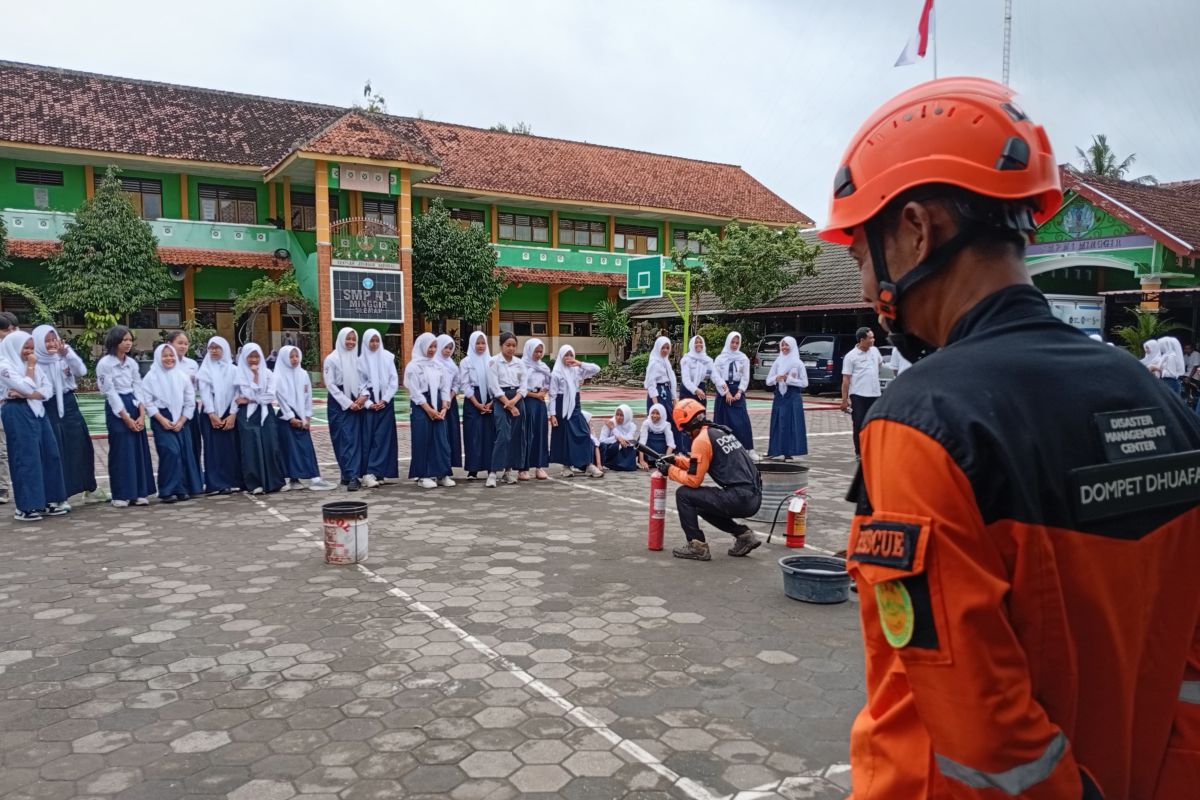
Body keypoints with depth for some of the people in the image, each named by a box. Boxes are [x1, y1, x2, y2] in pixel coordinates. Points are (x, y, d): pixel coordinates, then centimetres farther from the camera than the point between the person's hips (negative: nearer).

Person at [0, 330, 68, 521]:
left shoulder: (34, 365, 14)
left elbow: (48, 390, 5)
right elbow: (28, 387, -19)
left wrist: (24, 394, -10)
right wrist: (30, 367, -7)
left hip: (37, 412, 7)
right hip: (19, 415, -7)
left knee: (49, 455, 6)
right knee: (26, 458, -7)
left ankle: (47, 501, 15)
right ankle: (24, 507, 0)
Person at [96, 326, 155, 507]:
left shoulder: (132, 363, 9)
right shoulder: (104, 364, -7)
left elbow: (138, 389, 5)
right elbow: (111, 393, -11)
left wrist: (141, 415, -7)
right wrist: (126, 418, -14)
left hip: (134, 407, 5)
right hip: (116, 410, -5)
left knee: (140, 450, 4)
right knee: (121, 452, -4)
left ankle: (139, 493, 10)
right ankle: (121, 495, 4)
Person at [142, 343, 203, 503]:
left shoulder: (183, 375, 6)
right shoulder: (151, 377, -2)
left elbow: (190, 401, 6)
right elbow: (148, 401, -6)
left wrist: (181, 421, -5)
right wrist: (162, 420, -13)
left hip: (181, 419, 3)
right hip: (161, 419, -3)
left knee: (184, 453, 0)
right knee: (170, 451, -15)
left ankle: (182, 489, 11)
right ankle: (167, 491, -8)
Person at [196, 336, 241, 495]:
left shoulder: (233, 370, 8)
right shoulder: (204, 369, 6)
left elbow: (236, 392, 2)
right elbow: (204, 392, -2)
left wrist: (232, 414, -8)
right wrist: (212, 414, -12)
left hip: (229, 413, 1)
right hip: (211, 413, -1)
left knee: (231, 448, -1)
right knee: (214, 448, -3)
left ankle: (232, 482, 4)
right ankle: (216, 484, -2)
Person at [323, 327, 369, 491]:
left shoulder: (356, 359, 11)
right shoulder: (332, 359, -3)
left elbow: (362, 379, 13)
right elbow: (330, 384, -7)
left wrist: (363, 395, -8)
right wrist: (347, 403, -11)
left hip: (355, 402, 4)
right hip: (338, 403, -4)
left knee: (355, 439, -5)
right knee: (344, 439, -4)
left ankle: (351, 475, -7)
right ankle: (351, 475, 2)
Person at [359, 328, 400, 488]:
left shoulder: (388, 357, 4)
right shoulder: (361, 360, 3)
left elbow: (394, 380, 3)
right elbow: (360, 384, 2)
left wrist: (385, 400, -6)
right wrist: (369, 403, -9)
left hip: (386, 402, 1)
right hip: (369, 404, -1)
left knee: (382, 437, -4)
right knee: (368, 437, -5)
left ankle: (373, 472, -3)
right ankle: (369, 474, -7)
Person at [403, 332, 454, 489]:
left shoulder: (438, 365, 12)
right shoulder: (413, 366, -4)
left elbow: (445, 387, 10)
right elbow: (415, 392, -9)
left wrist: (444, 407, -3)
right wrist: (429, 410, -13)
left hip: (438, 407, 5)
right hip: (420, 407, -5)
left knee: (441, 440, 2)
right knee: (423, 441, -3)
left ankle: (441, 474, 7)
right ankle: (423, 476, 3)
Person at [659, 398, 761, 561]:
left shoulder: (702, 439, -10)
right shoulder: (721, 431, 16)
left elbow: (694, 480, -8)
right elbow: (702, 464, 29)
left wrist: (670, 470, 5)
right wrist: (676, 460, 23)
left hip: (739, 500, -9)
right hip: (754, 499, 9)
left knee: (683, 494, 0)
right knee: (702, 502, 27)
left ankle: (697, 546, 3)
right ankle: (743, 535, 20)